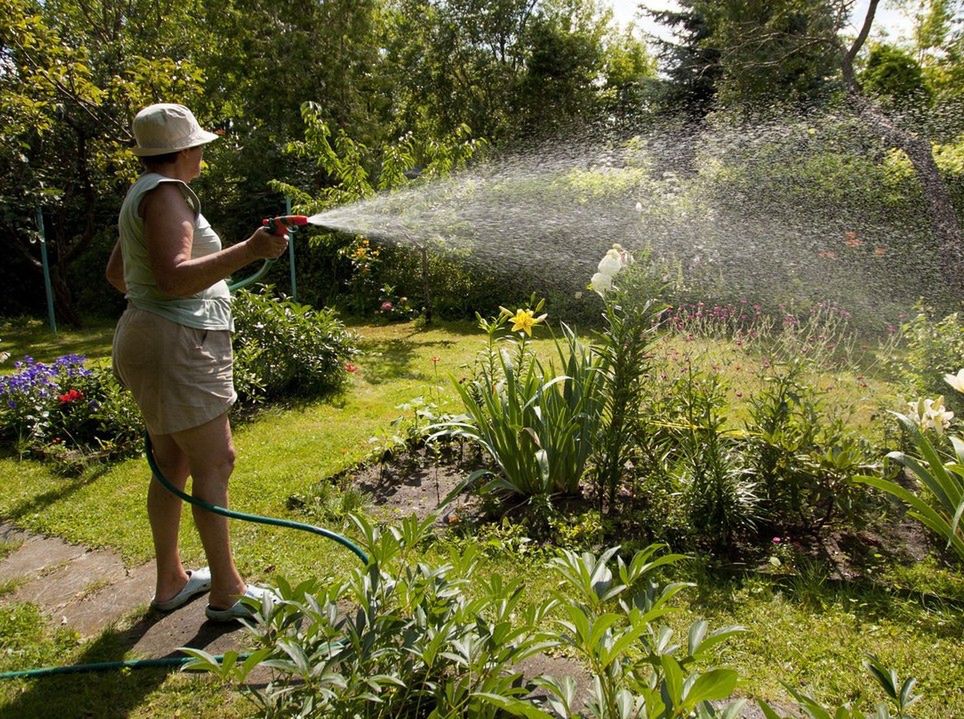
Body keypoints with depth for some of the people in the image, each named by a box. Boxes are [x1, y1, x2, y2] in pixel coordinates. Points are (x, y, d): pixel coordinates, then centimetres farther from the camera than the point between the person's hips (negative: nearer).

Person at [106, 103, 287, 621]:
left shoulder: (144, 194, 19)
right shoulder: (166, 193, -13)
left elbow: (116, 273, 28)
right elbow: (174, 277, -26)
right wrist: (249, 251, -34)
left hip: (155, 340, 11)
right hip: (176, 345, -11)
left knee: (174, 463, 15)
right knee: (215, 461, -7)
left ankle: (170, 581, 26)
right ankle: (227, 593, 2)